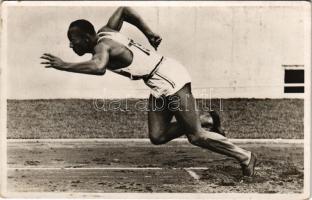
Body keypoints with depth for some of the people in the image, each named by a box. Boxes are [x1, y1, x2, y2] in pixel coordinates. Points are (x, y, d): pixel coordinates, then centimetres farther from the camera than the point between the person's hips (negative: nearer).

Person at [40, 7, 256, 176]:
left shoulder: (102, 46, -18)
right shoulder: (105, 32, 9)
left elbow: (99, 68, -41)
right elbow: (123, 9, 22)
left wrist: (64, 66, -31)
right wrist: (149, 32, 19)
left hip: (170, 79, -9)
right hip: (161, 85, 9)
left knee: (196, 136, -1)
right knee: (157, 137, 5)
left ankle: (245, 157, 15)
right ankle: (203, 121, 18)